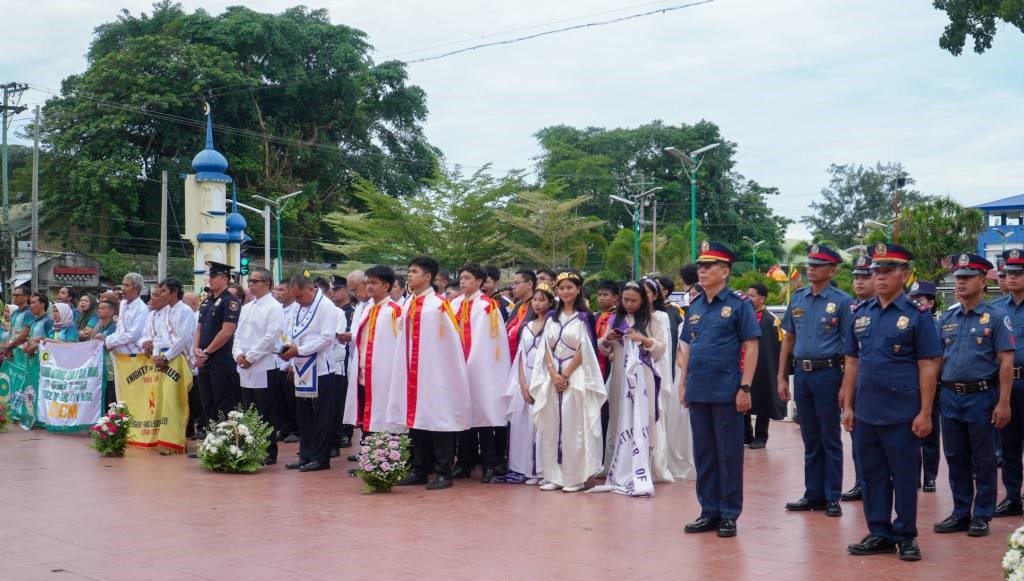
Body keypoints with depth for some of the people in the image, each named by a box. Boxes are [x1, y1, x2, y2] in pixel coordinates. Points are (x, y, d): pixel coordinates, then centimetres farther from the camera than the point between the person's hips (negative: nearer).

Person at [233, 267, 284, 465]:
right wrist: (238, 354, -1)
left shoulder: (274, 307, -6)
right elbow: (238, 334, 17)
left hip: (264, 368, -8)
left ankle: (270, 453, 3)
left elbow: (270, 337, -14)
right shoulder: (246, 308, 18)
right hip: (245, 369, 8)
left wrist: (250, 357, -13)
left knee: (266, 415, -3)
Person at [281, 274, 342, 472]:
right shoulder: (299, 307, 14)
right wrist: (288, 346, -1)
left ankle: (320, 458, 4)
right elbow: (292, 333, 21)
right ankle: (306, 456, 19)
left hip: (320, 370, -8)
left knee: (322, 417, -1)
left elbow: (327, 338, -18)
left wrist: (299, 350, -19)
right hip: (302, 370, 8)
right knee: (304, 416, 12)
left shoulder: (326, 306, -11)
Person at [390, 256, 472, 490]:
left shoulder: (439, 304, -8)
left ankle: (444, 473, 1)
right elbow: (404, 339, 16)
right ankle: (419, 470, 17)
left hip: (435, 372, -7)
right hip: (411, 373, 7)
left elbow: (451, 341, -8)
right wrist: (403, 369, 11)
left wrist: (450, 371, -9)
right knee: (415, 418, 9)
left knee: (437, 417, -4)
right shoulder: (408, 305, 12)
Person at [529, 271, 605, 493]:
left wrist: (566, 375, -11)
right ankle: (554, 476, 10)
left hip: (576, 377, -5)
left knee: (573, 426, -5)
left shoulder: (584, 317, -1)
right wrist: (554, 375, -7)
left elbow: (584, 350, -7)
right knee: (551, 426, 4)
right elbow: (546, 349, 7)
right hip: (552, 377, 5)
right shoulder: (552, 317, 12)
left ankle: (576, 477, 1)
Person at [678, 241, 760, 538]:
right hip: (698, 391, 6)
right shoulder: (694, 306, 11)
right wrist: (683, 385, 11)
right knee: (703, 454, 11)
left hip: (726, 392, -5)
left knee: (729, 455, 2)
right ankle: (709, 511, 20)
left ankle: (729, 514, 11)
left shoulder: (739, 303, -5)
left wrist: (745, 388, -13)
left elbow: (751, 347, -7)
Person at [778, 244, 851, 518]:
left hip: (827, 373, -5)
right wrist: (781, 377, 9)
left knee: (830, 439, 4)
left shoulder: (841, 301, -5)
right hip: (801, 373, 5)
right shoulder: (797, 298, 9)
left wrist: (846, 385, -13)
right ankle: (813, 494, 20)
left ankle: (832, 497, 12)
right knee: (810, 438, 12)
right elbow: (788, 339, 13)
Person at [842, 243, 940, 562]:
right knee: (872, 475, 11)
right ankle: (879, 534, 22)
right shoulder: (860, 314, 8)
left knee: (904, 476, 5)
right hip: (865, 413, 5)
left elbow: (928, 366, -7)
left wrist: (925, 413, -11)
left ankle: (906, 536, 18)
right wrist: (848, 405, 7)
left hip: (902, 415, -5)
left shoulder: (918, 316, -5)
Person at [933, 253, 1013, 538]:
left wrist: (1003, 402, -15)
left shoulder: (996, 317, -5)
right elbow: (936, 358, 14)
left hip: (981, 396, -5)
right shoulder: (946, 318, 10)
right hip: (950, 396, 5)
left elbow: (1006, 362, -9)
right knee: (956, 459, 11)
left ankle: (982, 516, 13)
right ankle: (960, 513, 21)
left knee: (983, 460, 4)